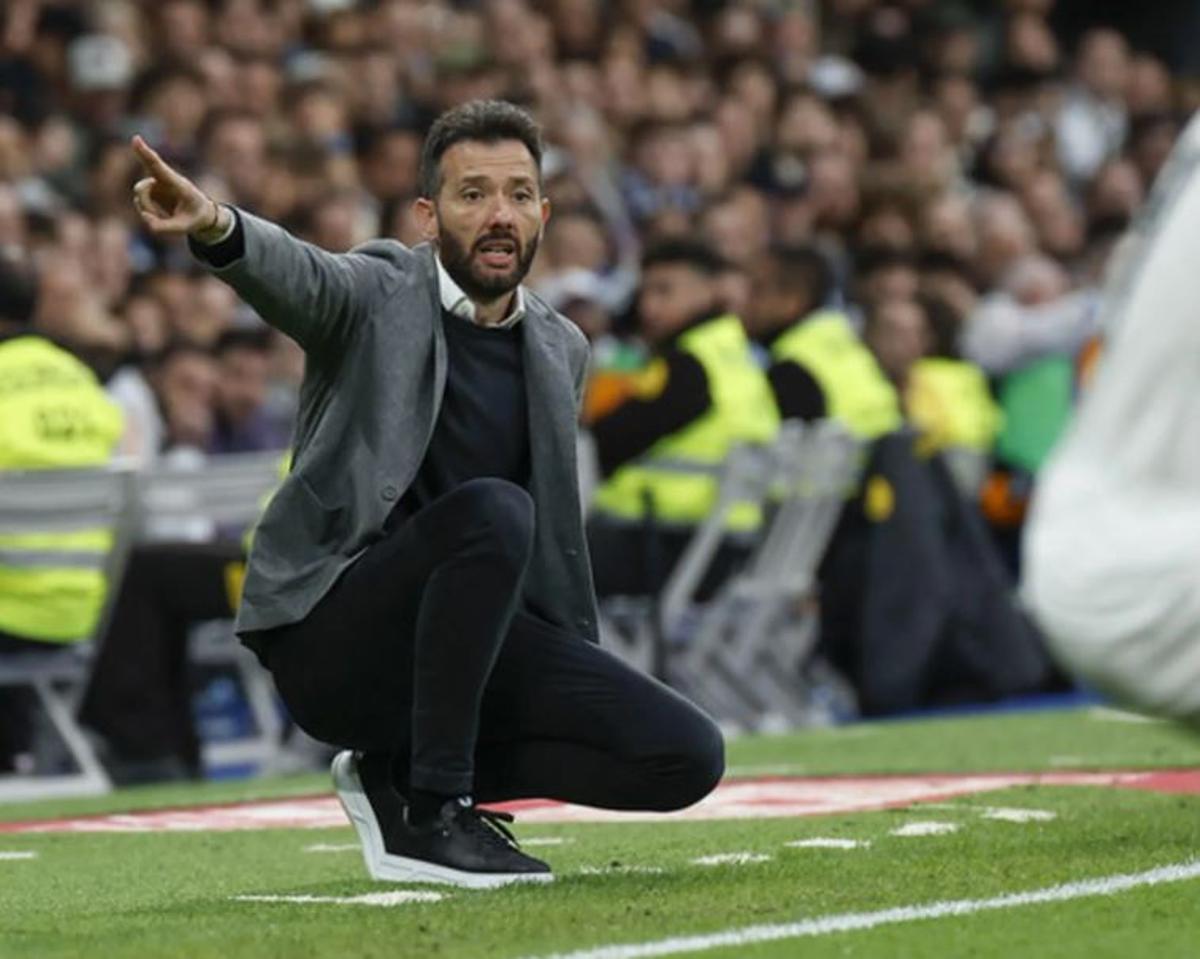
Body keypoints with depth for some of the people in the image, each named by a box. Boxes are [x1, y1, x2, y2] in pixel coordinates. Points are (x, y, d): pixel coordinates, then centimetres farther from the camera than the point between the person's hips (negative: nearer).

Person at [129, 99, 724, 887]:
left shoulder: (562, 351, 12)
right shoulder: (377, 293, -4)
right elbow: (298, 275, -28)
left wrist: (587, 695, 25)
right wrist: (215, 226, -52)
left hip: (480, 638, 6)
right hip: (329, 629, -6)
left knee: (688, 756, -11)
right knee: (494, 510, -34)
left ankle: (401, 775, 3)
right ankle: (433, 813, -25)